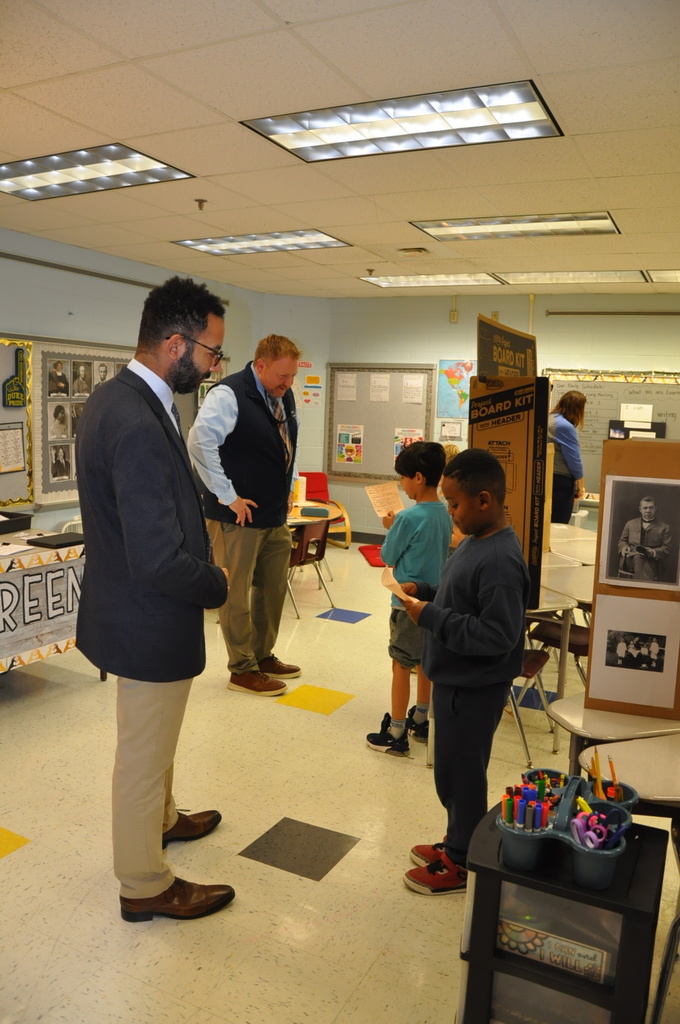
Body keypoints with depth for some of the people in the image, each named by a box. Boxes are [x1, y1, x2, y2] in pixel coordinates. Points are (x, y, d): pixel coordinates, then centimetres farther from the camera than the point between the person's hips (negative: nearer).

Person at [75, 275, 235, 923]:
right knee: (144, 756, 12)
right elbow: (159, 561, -32)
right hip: (152, 625, -10)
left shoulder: (114, 399, 2)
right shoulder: (139, 426, -31)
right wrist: (216, 586, -14)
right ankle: (145, 887, 34)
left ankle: (159, 819, 55)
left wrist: (198, 550, 5)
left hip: (129, 603, 10)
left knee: (153, 743, 30)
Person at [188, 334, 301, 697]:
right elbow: (200, 442, -27)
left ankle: (263, 655, 32)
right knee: (237, 595, 3)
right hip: (239, 515, -9)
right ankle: (243, 670, 16)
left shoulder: (284, 397, 11)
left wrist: (288, 486, 16)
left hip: (276, 515, 9)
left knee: (273, 587, 17)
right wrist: (228, 496, -23)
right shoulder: (228, 395, -17)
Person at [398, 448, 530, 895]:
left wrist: (432, 617, -25)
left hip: (473, 689, -9)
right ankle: (459, 845, 41)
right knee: (454, 771, 22)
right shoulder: (477, 541, 3)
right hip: (455, 679, 9)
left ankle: (462, 866, 28)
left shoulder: (499, 561, -27)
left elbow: (497, 636, -29)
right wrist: (425, 591, 1)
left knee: (460, 774, 8)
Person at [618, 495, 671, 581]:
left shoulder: (664, 527, 15)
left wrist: (654, 552, -13)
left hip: (651, 561, -1)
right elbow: (622, 541, 25)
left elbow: (666, 549, 9)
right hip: (630, 559, 1)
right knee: (638, 557, -38)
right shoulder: (630, 523, 23)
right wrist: (624, 547, 0)